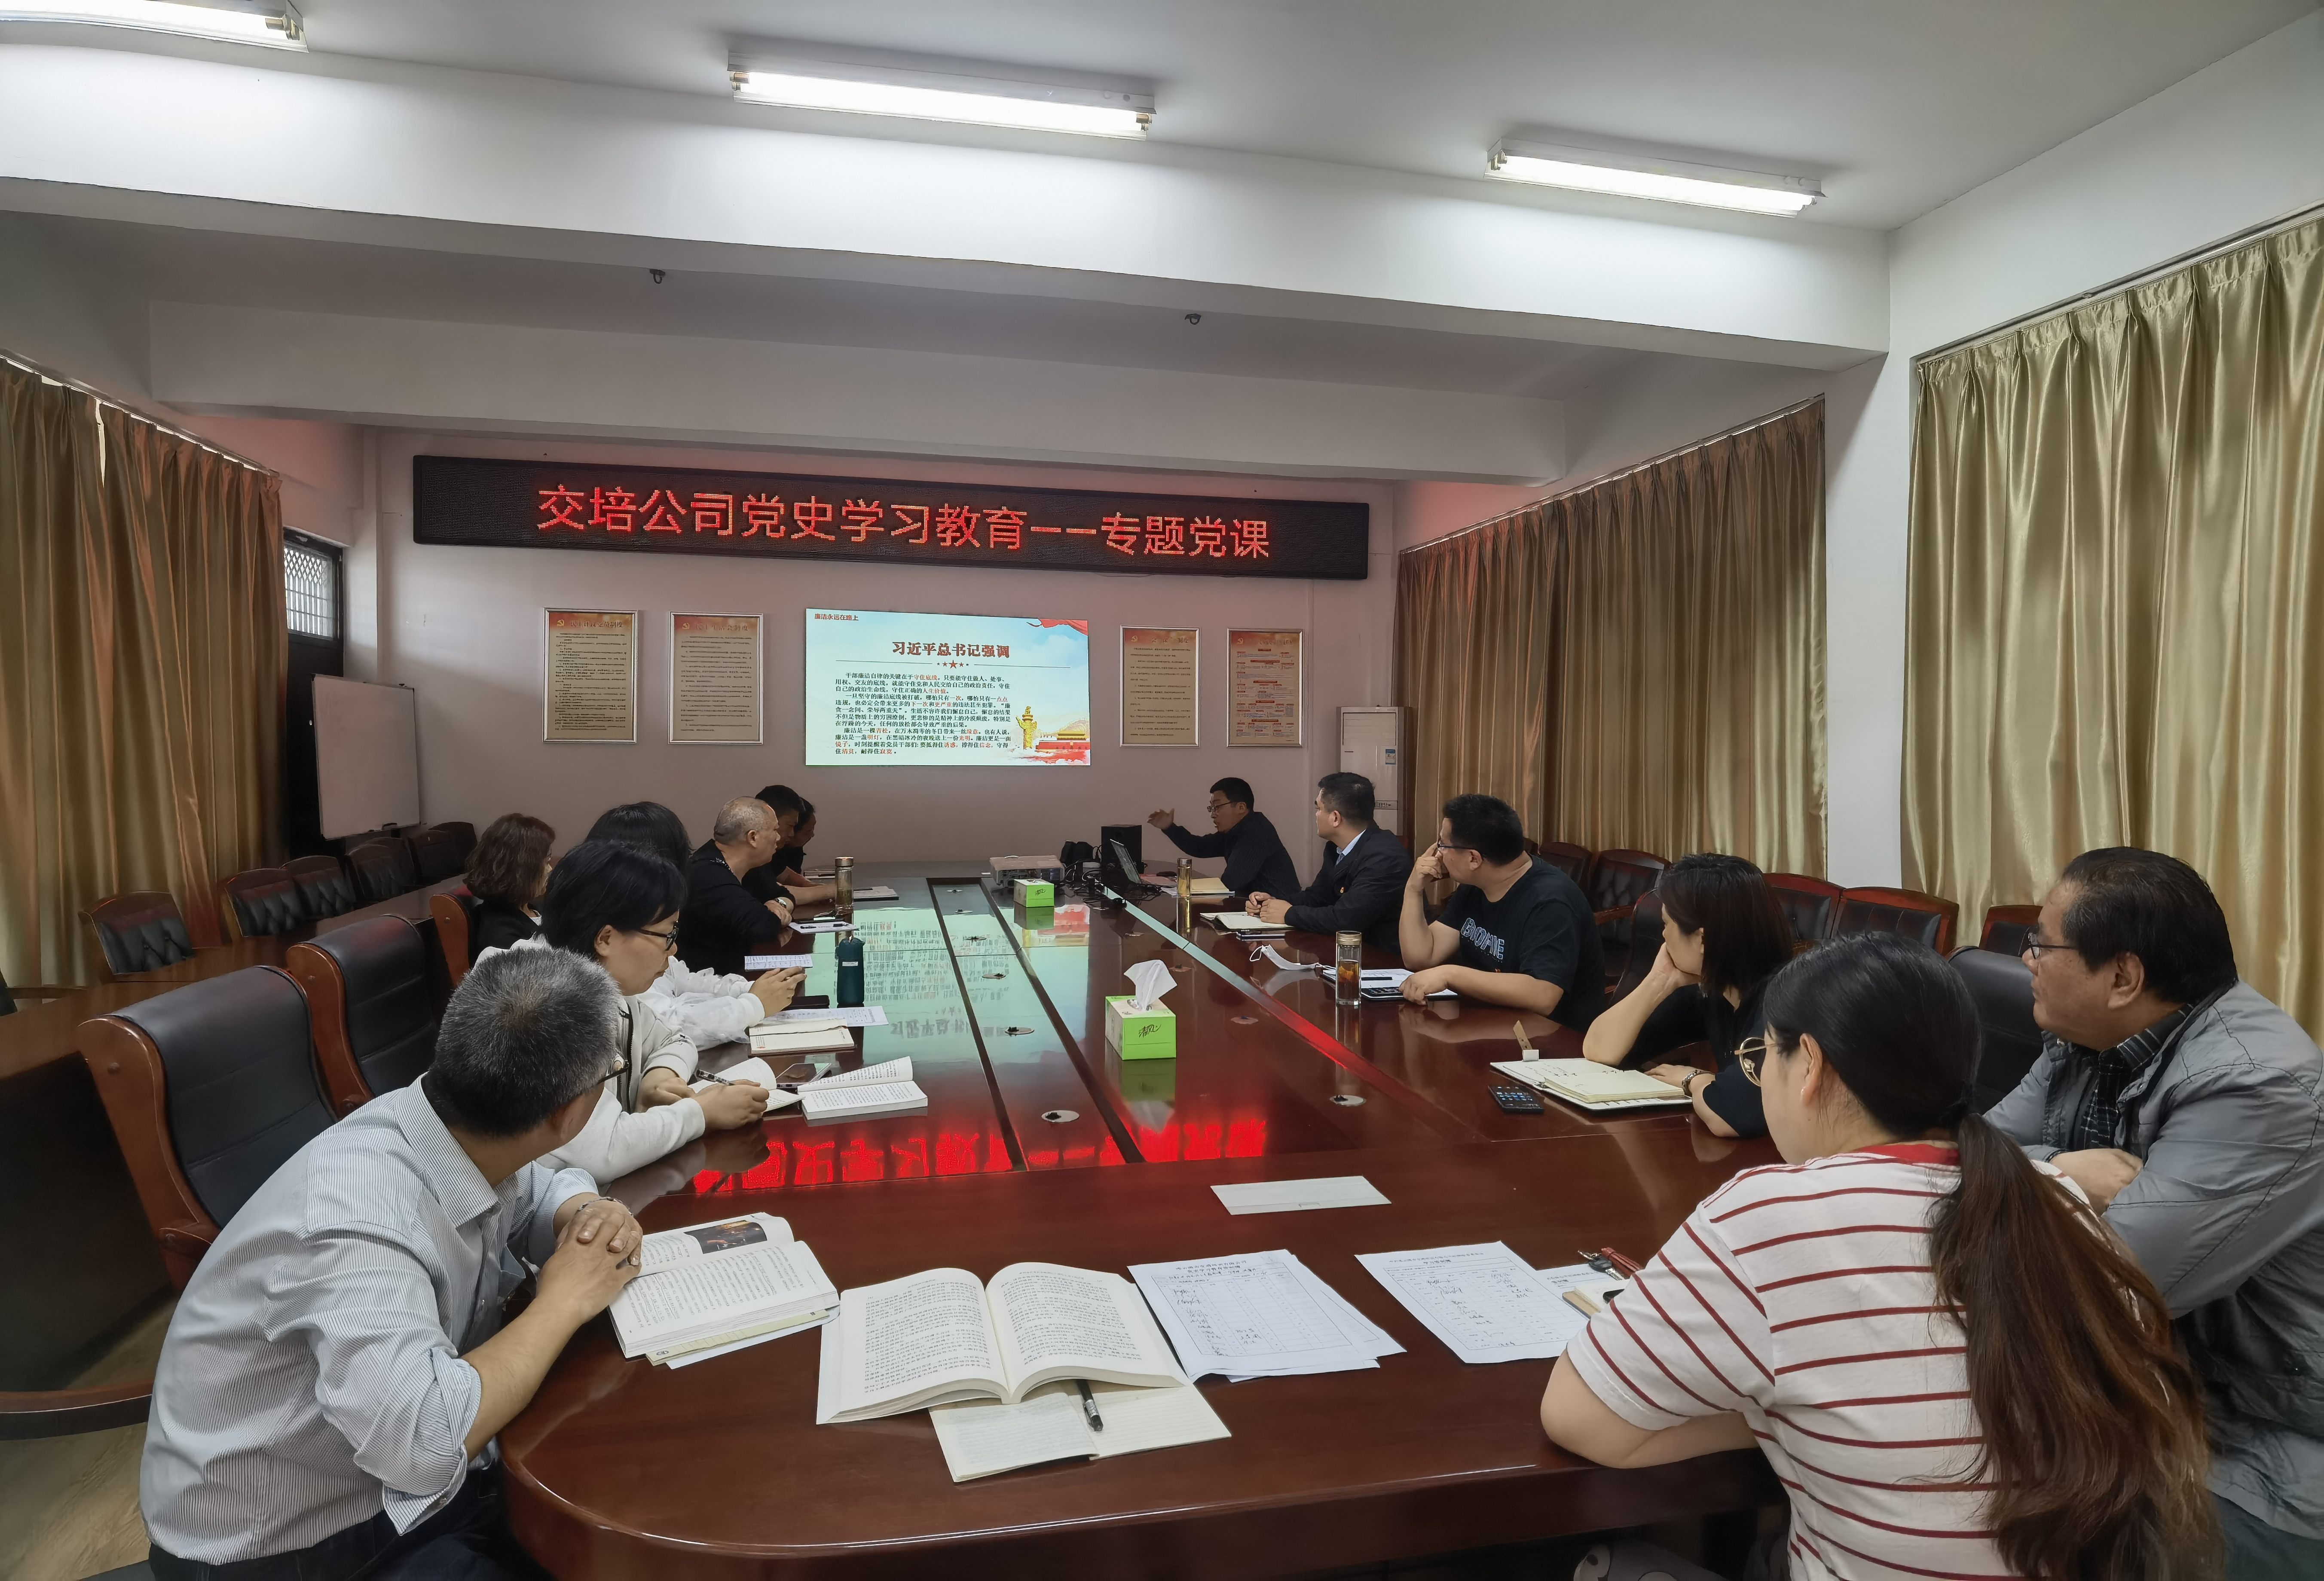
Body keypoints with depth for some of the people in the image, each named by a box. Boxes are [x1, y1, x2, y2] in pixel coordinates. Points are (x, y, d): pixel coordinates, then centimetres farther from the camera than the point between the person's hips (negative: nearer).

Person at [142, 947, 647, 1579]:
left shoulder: (468, 1140, -11)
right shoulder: (356, 1219, -33)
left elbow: (546, 1184, 10)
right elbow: (430, 1440, -40)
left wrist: (589, 1214, -13)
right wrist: (564, 1301, -26)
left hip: (422, 1472, 7)